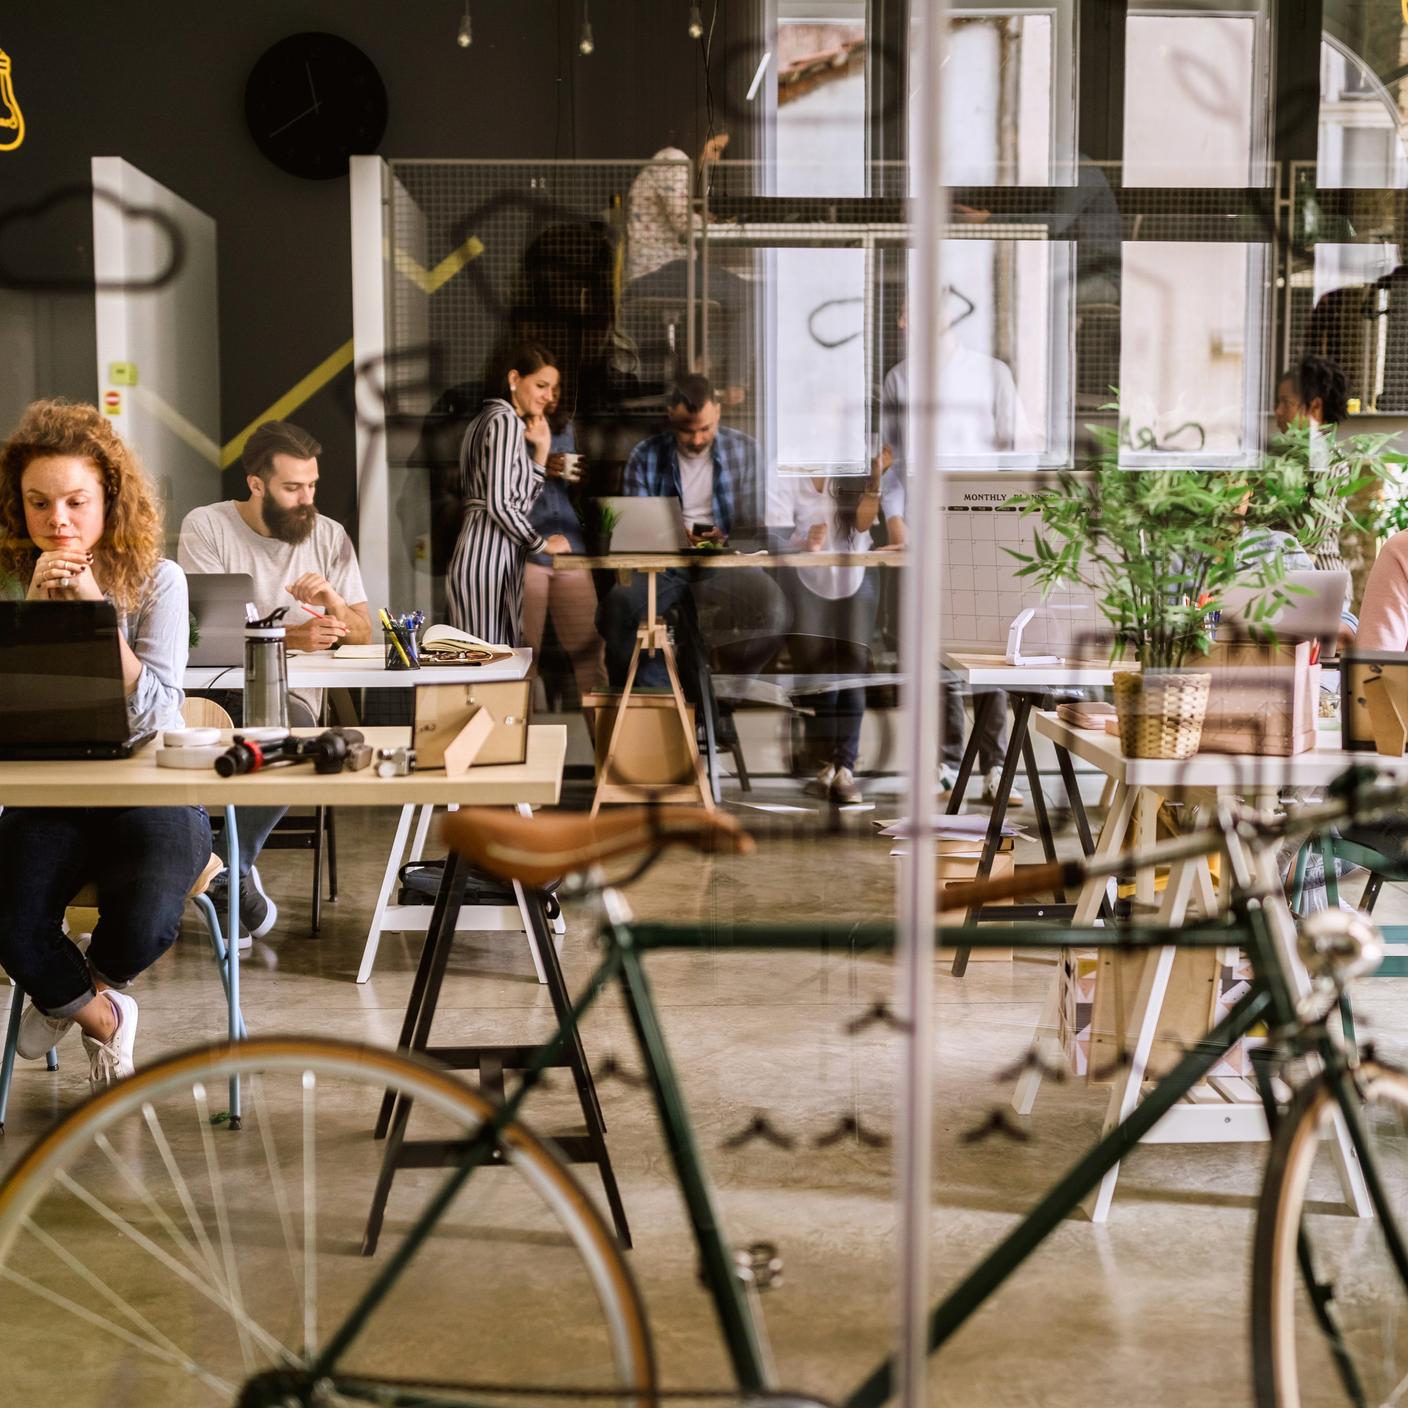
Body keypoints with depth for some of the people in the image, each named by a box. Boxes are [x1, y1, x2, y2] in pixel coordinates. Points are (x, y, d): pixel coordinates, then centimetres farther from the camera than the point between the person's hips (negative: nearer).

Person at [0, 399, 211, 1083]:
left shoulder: (156, 581, -5)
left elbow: (152, 711, -15)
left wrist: (97, 608, -19)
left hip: (149, 794, -1)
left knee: (143, 927, -28)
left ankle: (71, 993, 13)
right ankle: (103, 1014, 11)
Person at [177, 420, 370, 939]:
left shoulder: (330, 536, 9)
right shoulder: (206, 527, -1)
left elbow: (362, 633, 8)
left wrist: (334, 603, -15)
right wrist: (288, 636, -26)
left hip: (289, 691, 2)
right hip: (212, 684, -1)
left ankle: (228, 869, -14)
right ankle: (234, 874, -18)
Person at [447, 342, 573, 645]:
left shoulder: (489, 418, 22)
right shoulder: (506, 420, -8)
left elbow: (523, 500, 21)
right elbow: (500, 505, -17)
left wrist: (540, 449, 14)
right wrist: (544, 544, -4)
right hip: (489, 555, -10)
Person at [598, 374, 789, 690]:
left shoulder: (745, 450, 5)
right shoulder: (645, 456, 5)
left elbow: (756, 526, 5)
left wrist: (725, 542, -17)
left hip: (724, 565, 0)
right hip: (662, 566, 0)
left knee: (774, 610, -32)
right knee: (616, 607, -33)